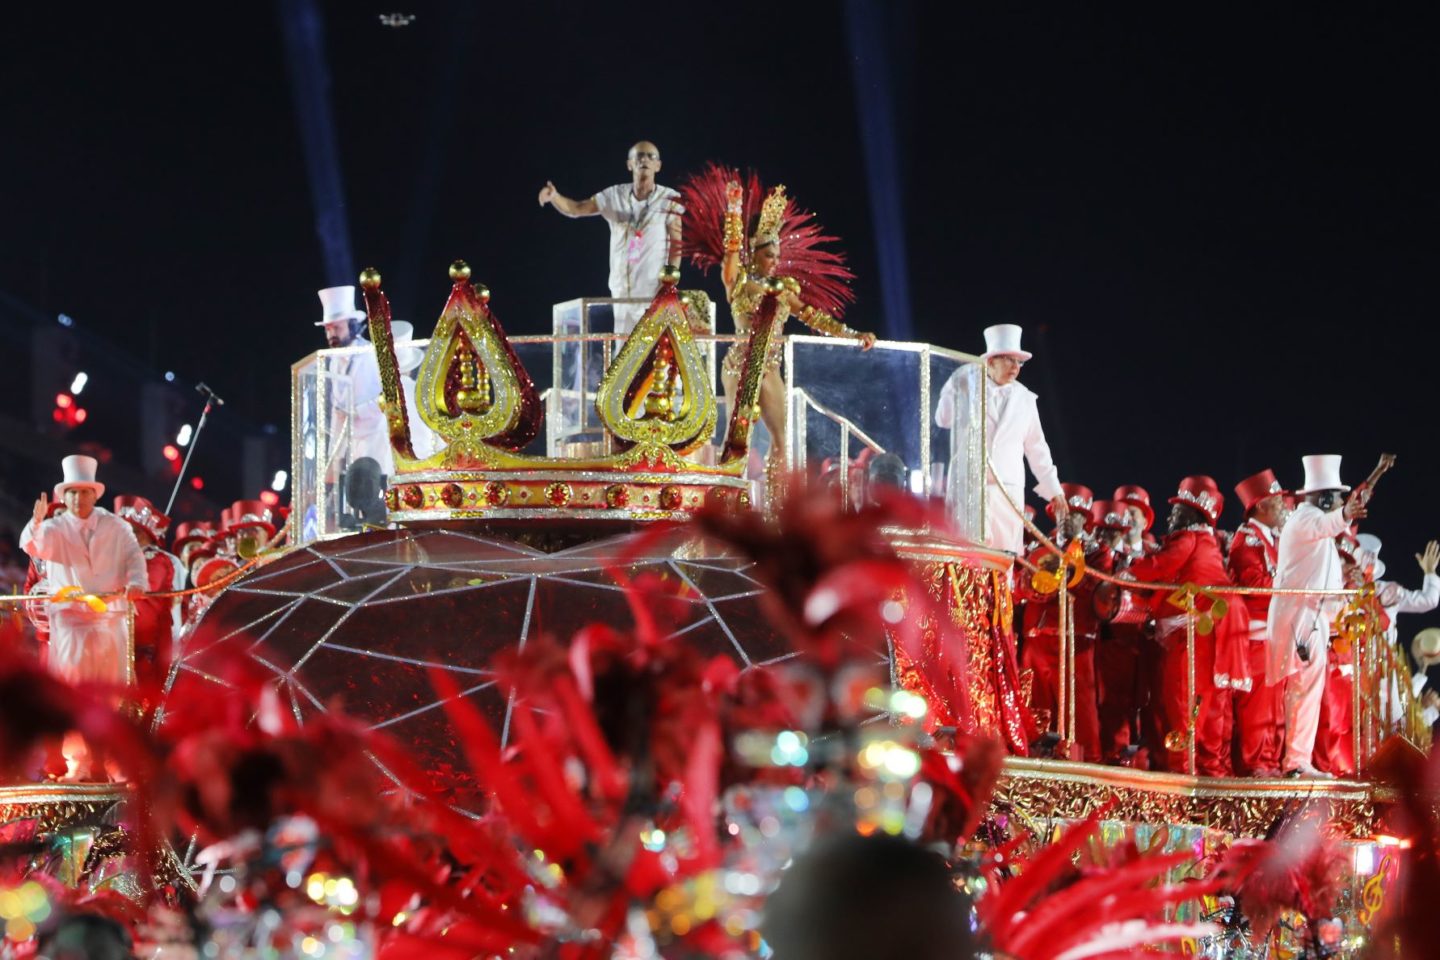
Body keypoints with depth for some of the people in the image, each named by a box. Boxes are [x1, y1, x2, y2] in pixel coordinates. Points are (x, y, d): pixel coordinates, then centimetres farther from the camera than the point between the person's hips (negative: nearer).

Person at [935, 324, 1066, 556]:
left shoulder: (1024, 398, 10)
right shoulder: (966, 387, 4)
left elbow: (1036, 447, 14)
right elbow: (943, 420, -7)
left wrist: (1054, 491, 12)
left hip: (1008, 490, 3)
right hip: (969, 485, -2)